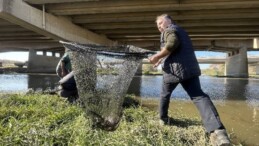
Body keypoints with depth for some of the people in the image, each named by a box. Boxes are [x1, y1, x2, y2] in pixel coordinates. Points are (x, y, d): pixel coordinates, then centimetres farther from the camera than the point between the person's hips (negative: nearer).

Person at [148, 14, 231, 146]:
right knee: (198, 96, -9)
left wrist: (157, 56, -11)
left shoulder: (169, 30, 4)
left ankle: (163, 119, 33)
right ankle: (217, 130, -26)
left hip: (174, 69, -7)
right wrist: (161, 60, 39)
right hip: (191, 68, 7)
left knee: (165, 94, 17)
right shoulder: (181, 31, 32)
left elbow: (172, 43, -19)